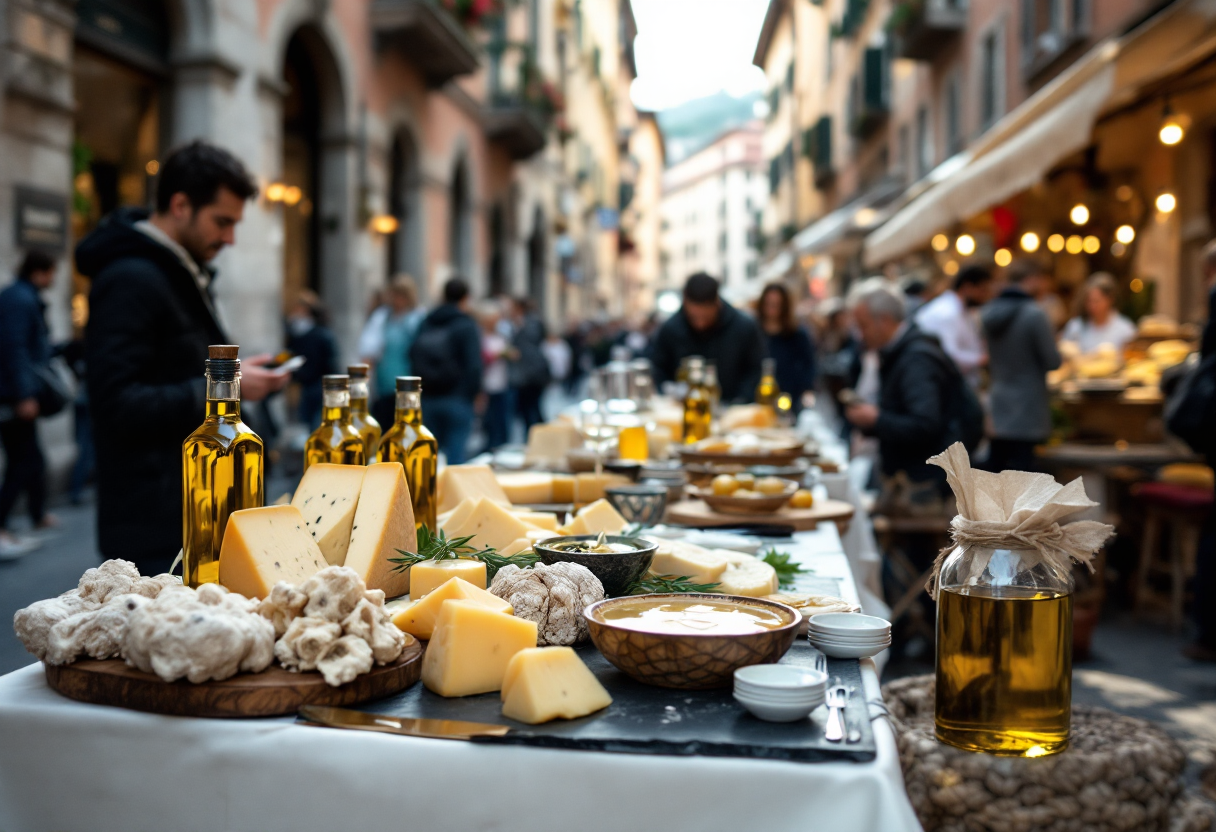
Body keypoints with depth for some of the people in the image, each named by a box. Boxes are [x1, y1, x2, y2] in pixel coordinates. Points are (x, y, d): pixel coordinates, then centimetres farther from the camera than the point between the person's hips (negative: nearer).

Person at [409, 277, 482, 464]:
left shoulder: (426, 324, 11)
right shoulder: (467, 326, -5)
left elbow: (413, 359, 11)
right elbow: (473, 365, -13)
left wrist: (421, 392, 13)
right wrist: (474, 393, -2)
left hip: (427, 399, 5)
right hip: (457, 399, -5)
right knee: (457, 454, -4)